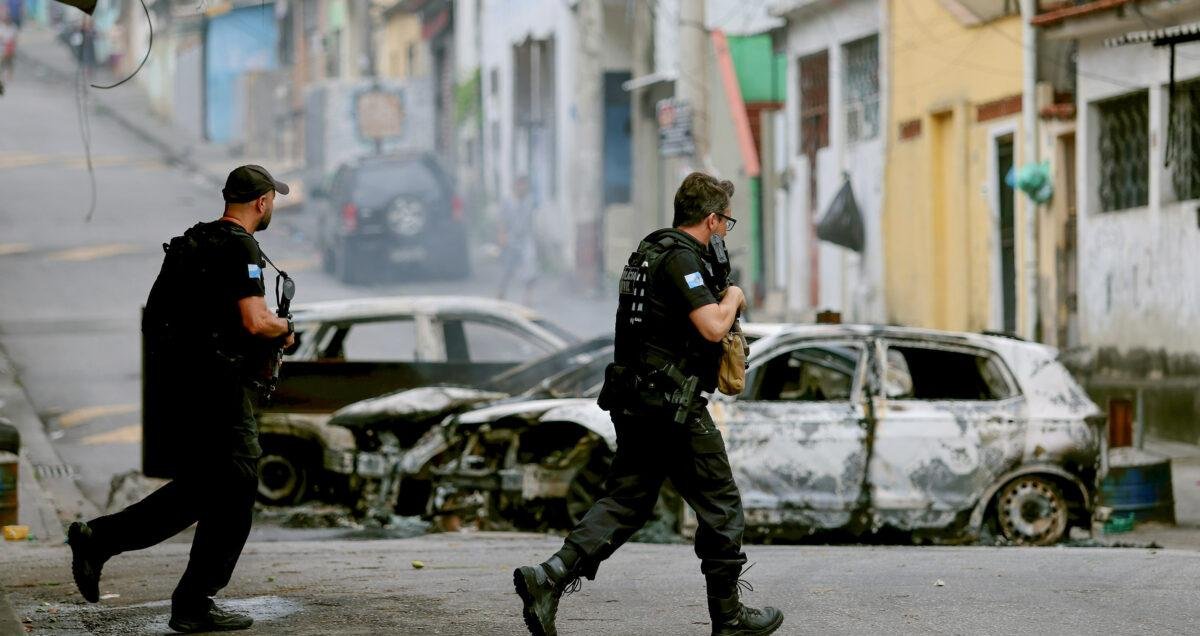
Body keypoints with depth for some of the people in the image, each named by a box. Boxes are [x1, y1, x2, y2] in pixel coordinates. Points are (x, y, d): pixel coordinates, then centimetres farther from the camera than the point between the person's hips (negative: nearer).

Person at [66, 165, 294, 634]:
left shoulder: (193, 244, 15)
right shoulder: (240, 248, -13)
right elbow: (255, 322, -24)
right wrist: (285, 329, -1)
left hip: (177, 380, 9)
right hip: (217, 384, -9)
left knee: (198, 487, 17)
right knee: (232, 493, 0)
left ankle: (97, 538, 10)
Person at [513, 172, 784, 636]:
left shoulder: (649, 251, 15)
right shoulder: (681, 258, -15)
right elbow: (712, 327, -26)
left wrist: (720, 297, 20)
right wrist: (733, 298, -5)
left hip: (633, 405, 9)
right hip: (673, 408, -9)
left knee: (626, 502, 8)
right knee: (721, 506, 4)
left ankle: (549, 577, -10)